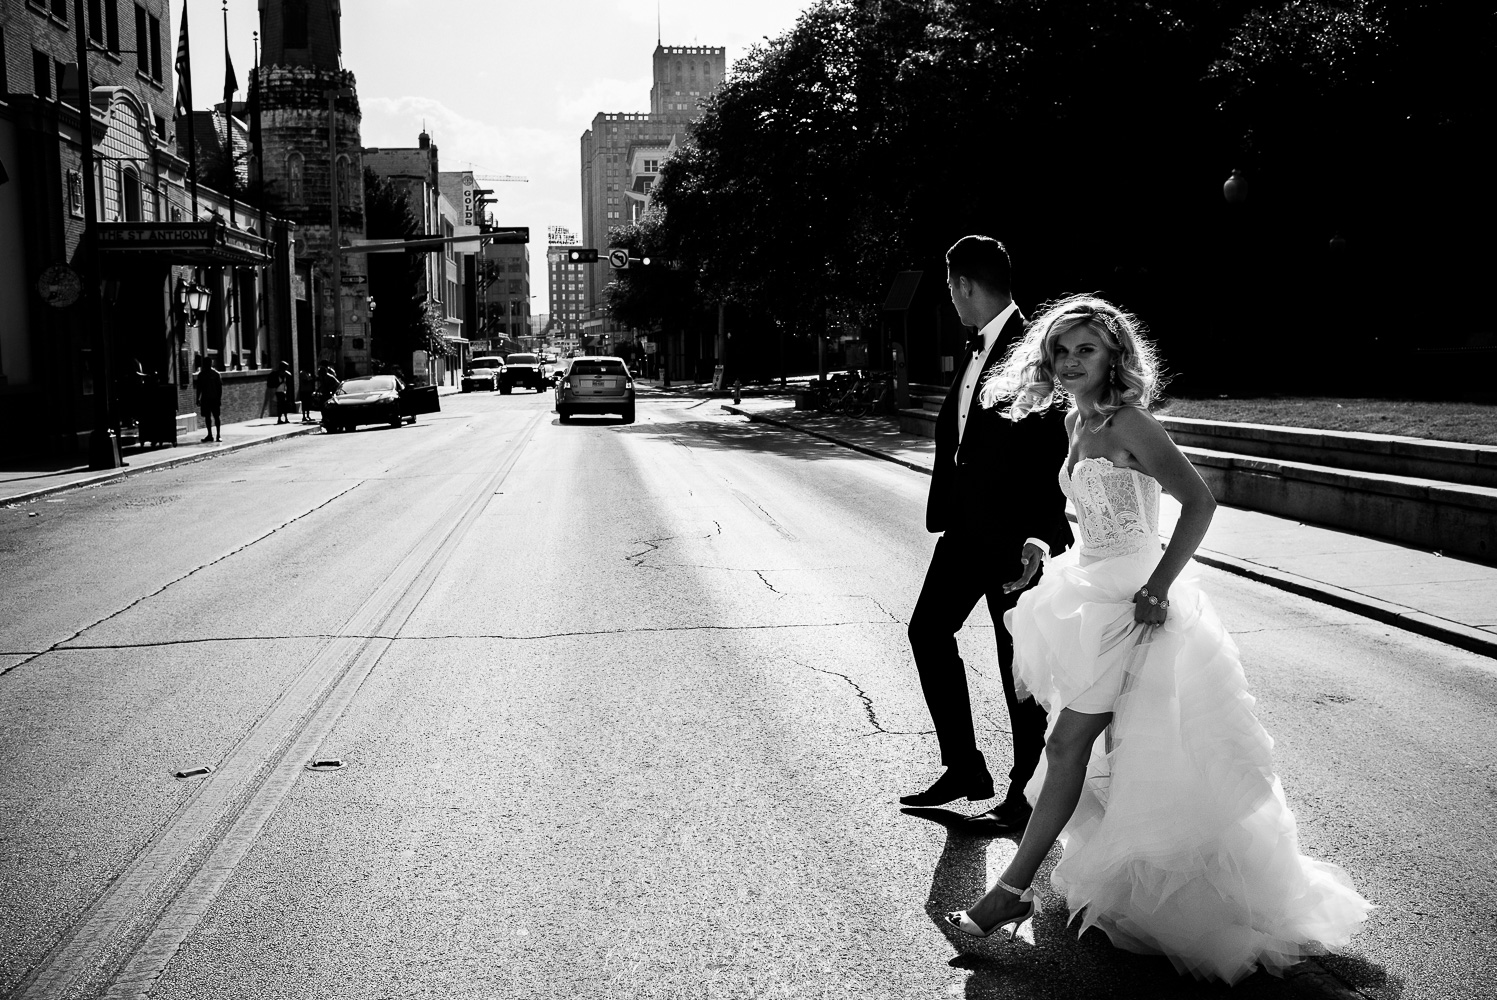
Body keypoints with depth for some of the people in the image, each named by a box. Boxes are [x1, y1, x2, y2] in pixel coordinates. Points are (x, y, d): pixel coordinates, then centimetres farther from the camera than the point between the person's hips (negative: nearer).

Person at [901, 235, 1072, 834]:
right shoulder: (976, 348, 11)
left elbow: (1052, 450, -20)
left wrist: (1041, 533, -24)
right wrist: (947, 511, 13)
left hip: (1015, 532, -9)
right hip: (967, 524, 9)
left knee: (1017, 659, 3)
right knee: (929, 630, 13)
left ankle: (1024, 793, 18)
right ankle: (964, 767, 25)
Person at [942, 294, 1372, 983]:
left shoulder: (1127, 423, -16)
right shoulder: (1076, 422, 9)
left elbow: (1198, 500, -22)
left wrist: (1158, 586, -25)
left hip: (1130, 602, -9)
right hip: (1092, 591, 9)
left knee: (1069, 744, -6)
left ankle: (1016, 890, 2)